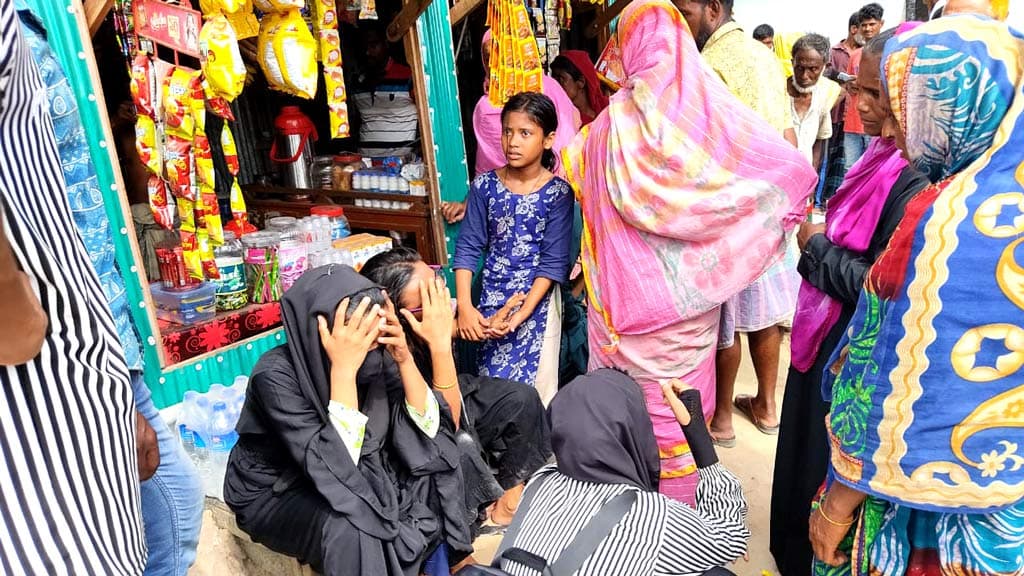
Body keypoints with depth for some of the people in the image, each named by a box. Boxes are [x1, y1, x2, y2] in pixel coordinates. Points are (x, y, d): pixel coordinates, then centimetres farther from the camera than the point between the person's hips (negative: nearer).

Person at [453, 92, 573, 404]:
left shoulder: (557, 192, -7)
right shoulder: (485, 186, -1)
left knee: (533, 390, -4)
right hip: (492, 295, 2)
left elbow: (554, 261, -10)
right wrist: (465, 307, -12)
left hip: (537, 297, -2)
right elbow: (468, 248, -1)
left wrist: (521, 314, -18)